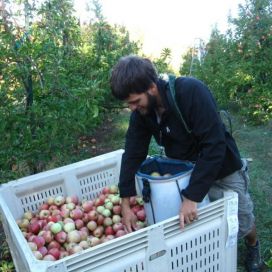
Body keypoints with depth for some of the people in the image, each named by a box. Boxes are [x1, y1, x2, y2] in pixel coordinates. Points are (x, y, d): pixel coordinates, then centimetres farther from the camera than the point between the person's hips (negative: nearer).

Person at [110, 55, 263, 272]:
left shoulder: (192, 91, -34)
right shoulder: (141, 112, -15)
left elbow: (214, 146, -35)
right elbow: (133, 154, -11)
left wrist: (192, 197, -36)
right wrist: (126, 204, -14)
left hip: (223, 171, -4)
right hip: (184, 173, 4)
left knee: (242, 224, 13)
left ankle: (253, 246, 48)